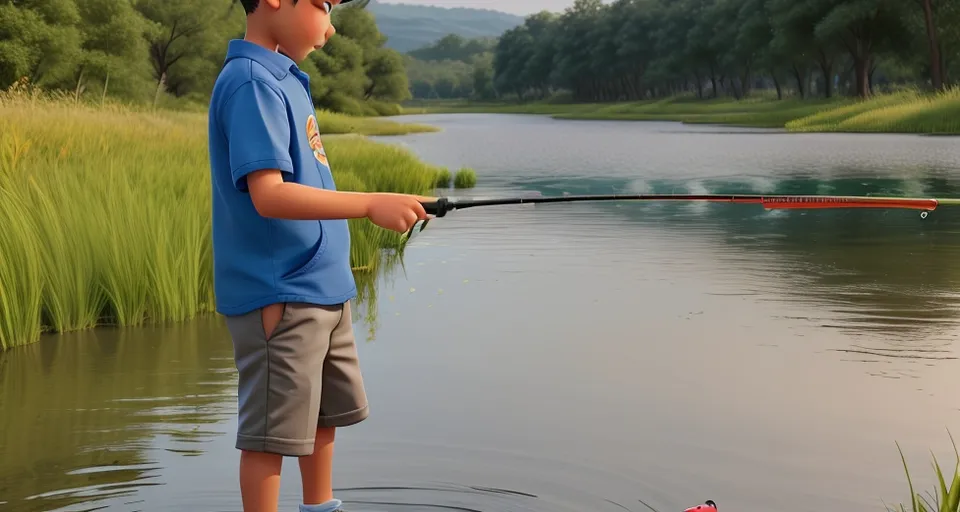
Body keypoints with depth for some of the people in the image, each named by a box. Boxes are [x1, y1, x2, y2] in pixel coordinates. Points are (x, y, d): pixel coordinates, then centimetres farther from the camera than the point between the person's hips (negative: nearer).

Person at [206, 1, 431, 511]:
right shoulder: (250, 82, -18)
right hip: (279, 298, -10)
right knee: (273, 428, -4)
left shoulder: (283, 78, 12)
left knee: (327, 411, 21)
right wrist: (370, 204, -31)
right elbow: (268, 194, -28)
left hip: (321, 290, 10)